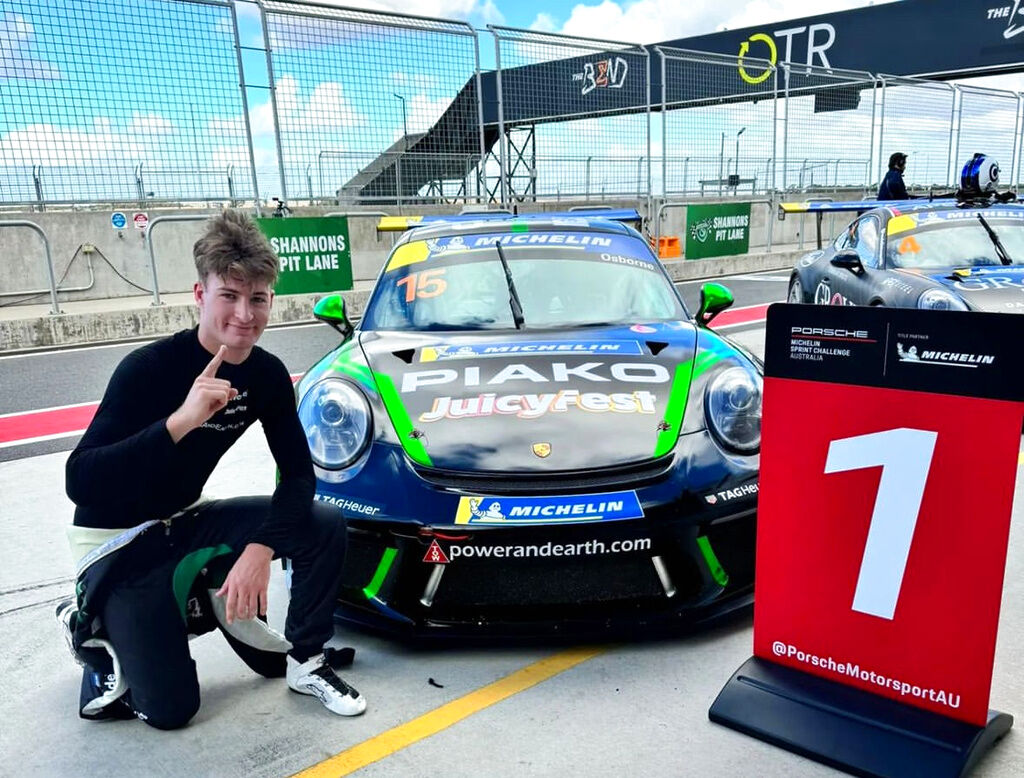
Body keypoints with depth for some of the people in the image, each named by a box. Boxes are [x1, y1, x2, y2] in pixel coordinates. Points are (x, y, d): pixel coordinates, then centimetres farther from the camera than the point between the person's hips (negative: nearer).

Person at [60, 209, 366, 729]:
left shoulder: (266, 374, -9)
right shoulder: (148, 369, -26)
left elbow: (298, 474, -10)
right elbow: (79, 483, -33)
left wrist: (261, 547, -26)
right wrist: (180, 421, -45)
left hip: (186, 521, 5)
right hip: (116, 540, -5)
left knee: (326, 524, -12)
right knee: (170, 708, -6)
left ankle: (307, 662, 6)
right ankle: (92, 626, 21)